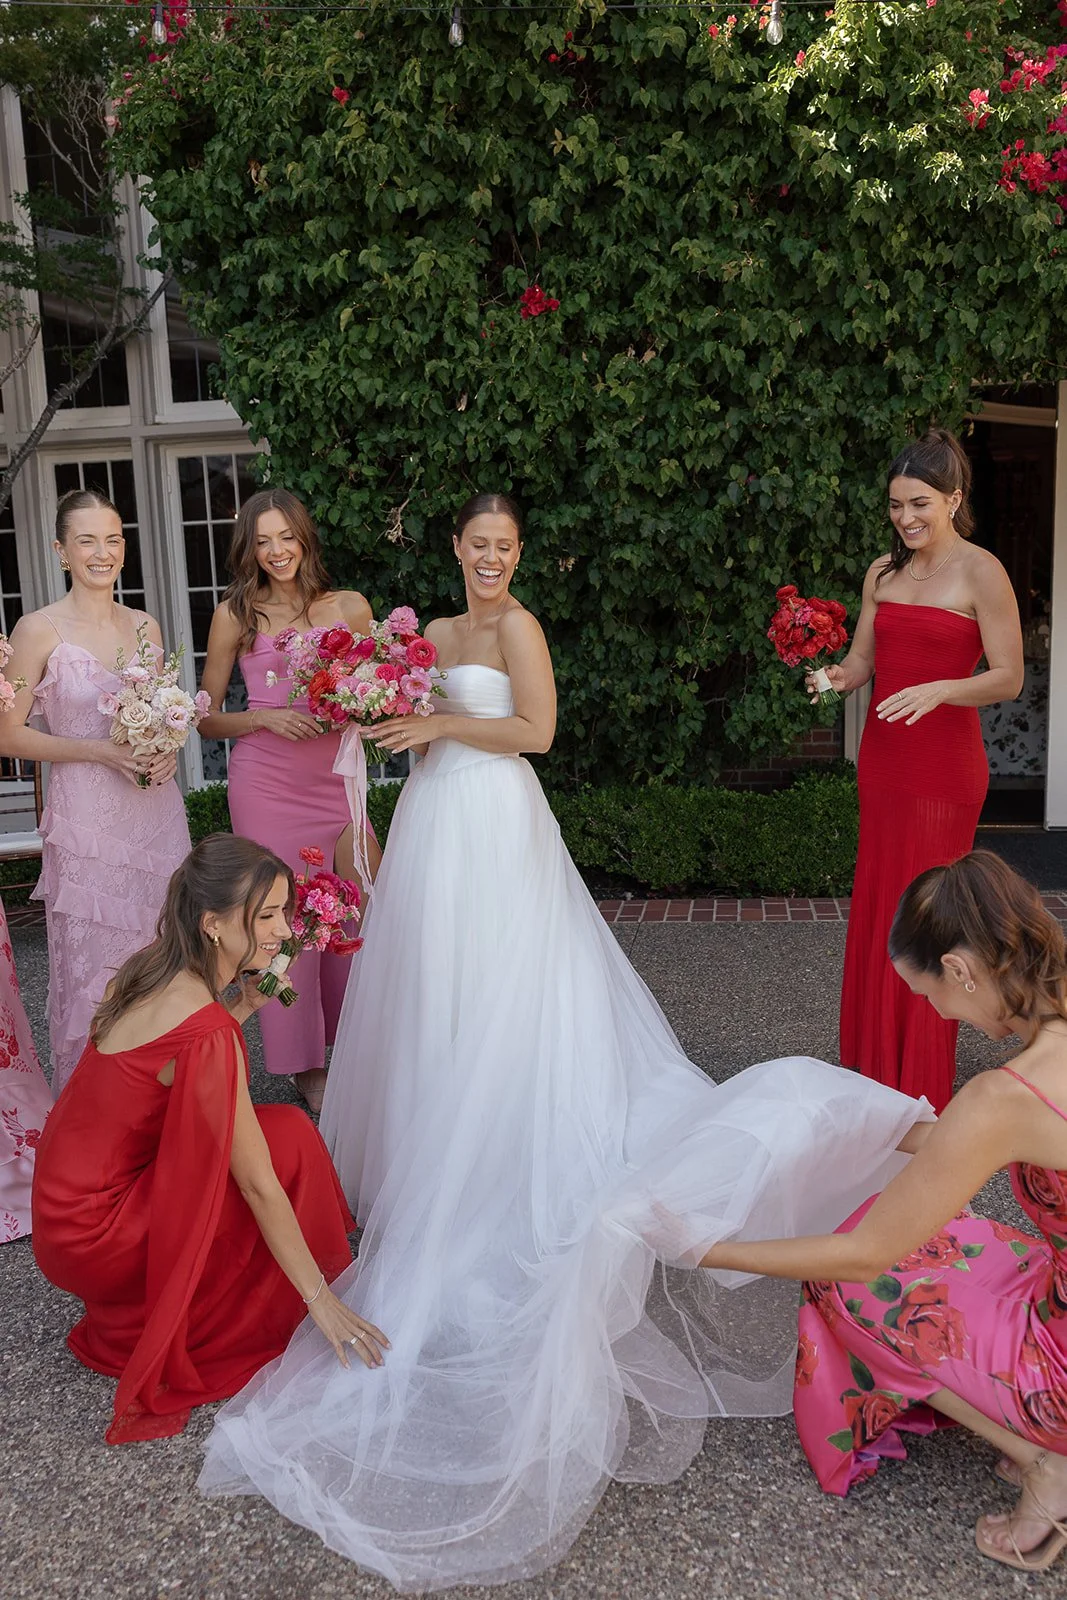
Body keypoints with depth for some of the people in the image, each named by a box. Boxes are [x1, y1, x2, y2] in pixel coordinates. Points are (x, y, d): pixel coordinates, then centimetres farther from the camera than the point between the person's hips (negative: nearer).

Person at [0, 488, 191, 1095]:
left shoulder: (146, 625, 9)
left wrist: (169, 749, -1)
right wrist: (100, 751, -16)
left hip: (156, 812, 5)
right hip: (86, 817, -4)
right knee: (92, 974, 3)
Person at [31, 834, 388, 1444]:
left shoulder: (153, 969, -3)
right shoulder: (206, 1028, -29)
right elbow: (258, 1185, -23)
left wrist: (247, 1005, 7)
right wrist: (322, 1298, -16)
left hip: (68, 1194, 8)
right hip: (93, 1236, -8)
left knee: (262, 1134, 9)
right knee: (290, 1140, -11)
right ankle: (208, 1339, 6)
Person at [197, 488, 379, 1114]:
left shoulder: (350, 607, 7)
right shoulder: (235, 615, 4)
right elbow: (207, 719, 7)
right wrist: (263, 717, -11)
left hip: (337, 776, 2)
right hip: (267, 784, -1)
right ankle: (306, 1061, 16)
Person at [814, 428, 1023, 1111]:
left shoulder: (981, 572, -7)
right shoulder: (884, 571, 11)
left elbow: (1009, 677, -9)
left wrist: (938, 690, -25)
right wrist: (837, 675, -8)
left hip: (944, 766, -6)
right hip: (883, 761, 6)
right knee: (876, 912, 11)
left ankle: (922, 1087, 14)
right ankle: (874, 1073, 25)